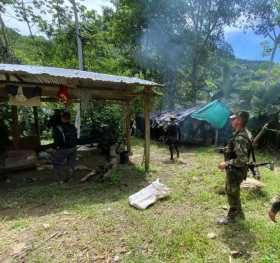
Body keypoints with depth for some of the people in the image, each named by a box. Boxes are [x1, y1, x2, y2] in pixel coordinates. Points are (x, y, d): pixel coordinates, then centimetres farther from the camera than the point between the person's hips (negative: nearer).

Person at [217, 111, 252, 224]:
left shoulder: (240, 138, -28)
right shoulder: (243, 133, 5)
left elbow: (242, 160, -31)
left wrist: (226, 164, -23)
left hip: (235, 171, -10)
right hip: (235, 170, 10)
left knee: (232, 194, 8)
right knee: (233, 192, 24)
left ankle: (231, 217, 26)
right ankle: (239, 213, 41)